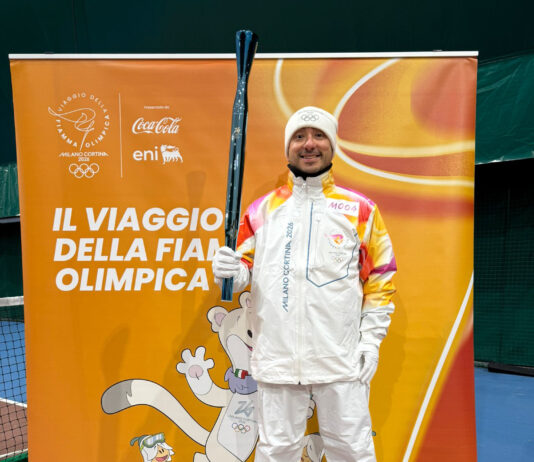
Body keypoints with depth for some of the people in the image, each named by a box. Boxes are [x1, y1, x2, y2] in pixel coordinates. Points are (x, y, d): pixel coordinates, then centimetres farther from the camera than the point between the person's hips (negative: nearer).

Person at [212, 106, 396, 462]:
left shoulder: (361, 209, 1)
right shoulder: (261, 210, 6)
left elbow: (381, 276, 4)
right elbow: (246, 269, 11)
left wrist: (371, 339, -2)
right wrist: (232, 272, -11)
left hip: (341, 358, -1)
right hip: (277, 355, 2)